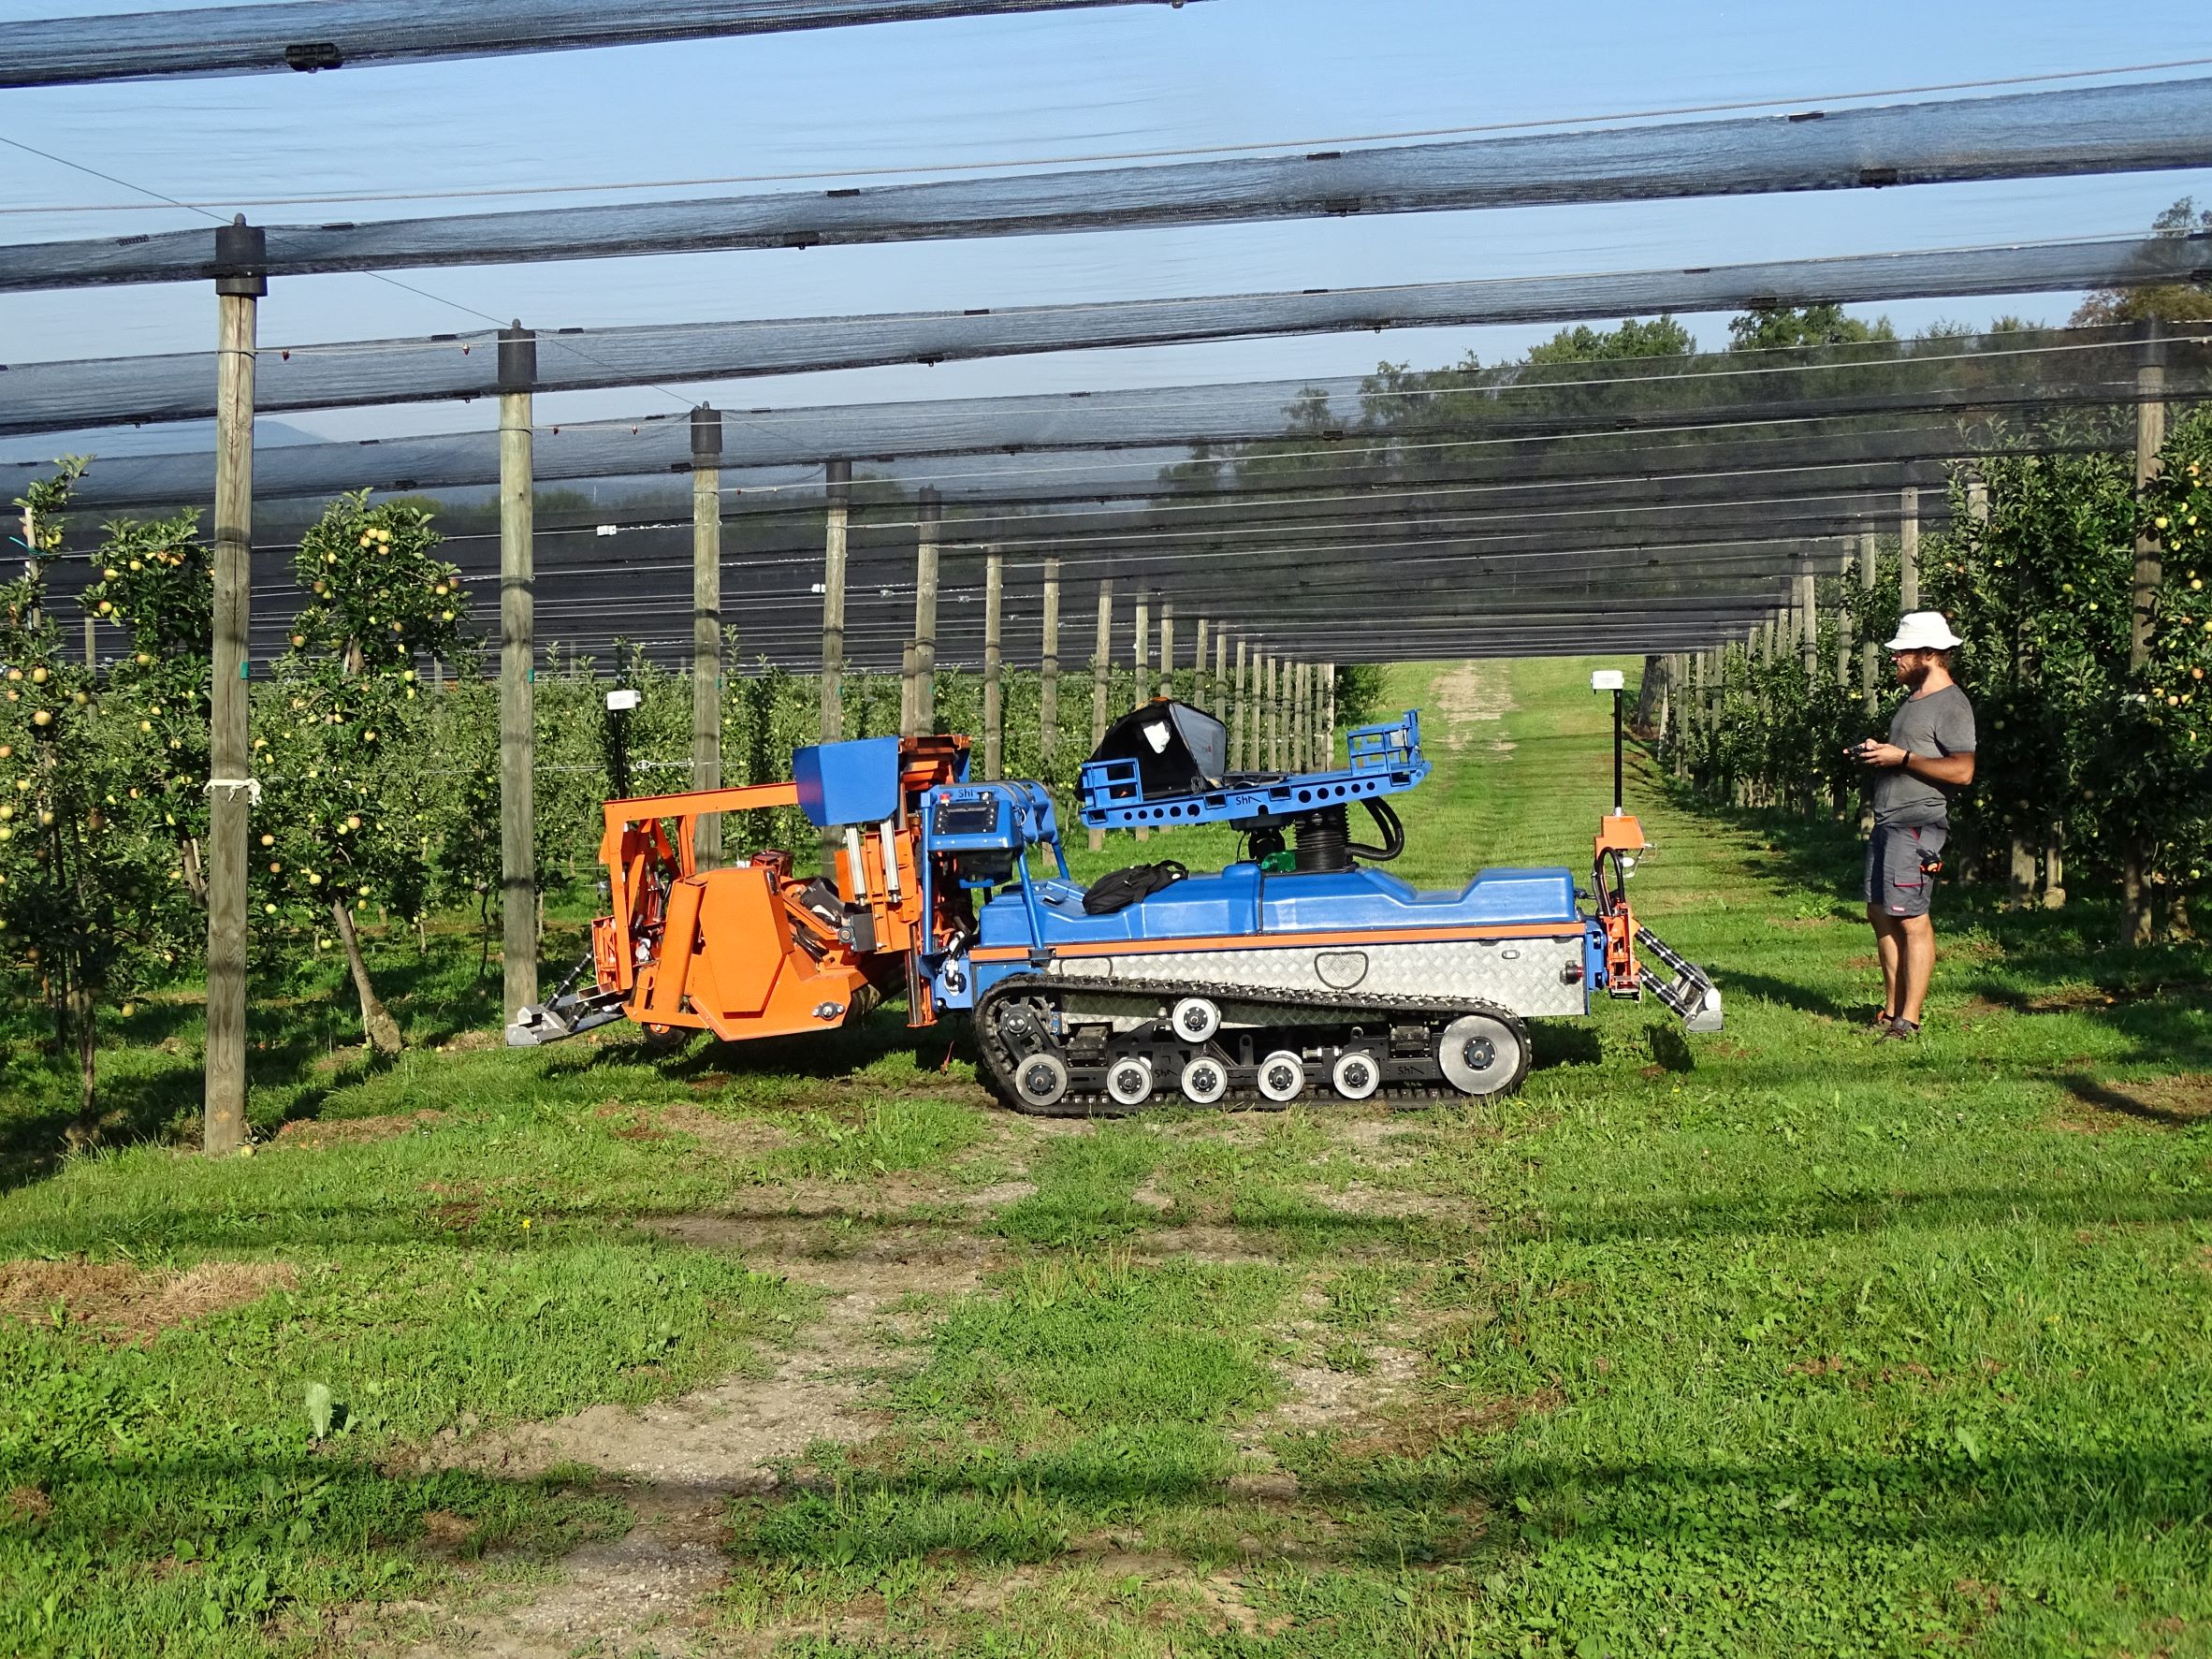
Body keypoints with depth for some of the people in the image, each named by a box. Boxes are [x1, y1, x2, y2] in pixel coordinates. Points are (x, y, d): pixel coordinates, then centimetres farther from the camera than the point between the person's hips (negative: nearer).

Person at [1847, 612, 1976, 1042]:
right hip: (1888, 822, 10)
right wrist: (1877, 752, 11)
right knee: (1880, 914, 11)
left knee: (1910, 919, -9)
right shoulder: (1913, 699, 20)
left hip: (1918, 824, -10)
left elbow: (1962, 771, -21)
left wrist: (1901, 757, -18)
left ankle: (1909, 1020, -6)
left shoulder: (1951, 705, -11)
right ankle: (1892, 1012, 18)